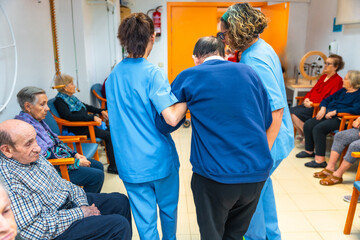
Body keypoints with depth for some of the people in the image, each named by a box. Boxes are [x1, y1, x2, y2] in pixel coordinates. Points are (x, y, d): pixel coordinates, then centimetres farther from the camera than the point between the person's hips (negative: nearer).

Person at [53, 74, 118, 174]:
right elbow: (69, 117, -23)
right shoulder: (59, 100, -10)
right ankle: (113, 167, -9)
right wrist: (92, 117, -26)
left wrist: (101, 111, 16)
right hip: (78, 129, -9)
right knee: (109, 136, -18)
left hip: (87, 123, 9)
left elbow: (84, 106, 28)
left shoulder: (70, 97, 17)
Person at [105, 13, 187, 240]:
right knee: (168, 209, 22)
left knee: (144, 218, 13)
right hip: (160, 159, -4)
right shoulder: (153, 73, -17)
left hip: (130, 163, 4)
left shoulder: (113, 76, 3)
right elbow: (171, 118, -26)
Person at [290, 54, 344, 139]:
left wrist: (312, 103, -19)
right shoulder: (323, 77, 20)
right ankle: (303, 135, -1)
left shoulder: (338, 80, -6)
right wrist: (306, 98, 1)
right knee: (291, 111, -12)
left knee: (296, 114, -25)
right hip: (310, 104, 9)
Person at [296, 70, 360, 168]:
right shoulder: (342, 91, 21)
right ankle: (309, 151, 7)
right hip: (328, 115, 8)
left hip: (340, 119, -8)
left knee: (319, 128, -30)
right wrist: (323, 109, 1)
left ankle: (320, 160, -26)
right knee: (308, 125, -10)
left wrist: (335, 112, -21)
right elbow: (327, 100, 25)